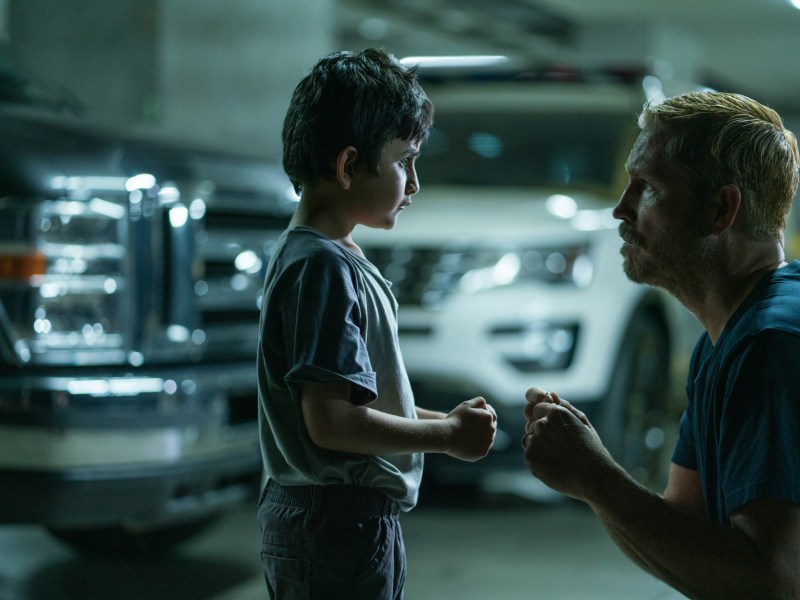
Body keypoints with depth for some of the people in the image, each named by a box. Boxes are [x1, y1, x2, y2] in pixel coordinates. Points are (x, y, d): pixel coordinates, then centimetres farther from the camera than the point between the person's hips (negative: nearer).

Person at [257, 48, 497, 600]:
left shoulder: (321, 258, 12)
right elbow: (330, 420, -25)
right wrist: (448, 436, -14)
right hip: (338, 527, -10)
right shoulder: (325, 266, -18)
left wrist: (443, 419, 8)